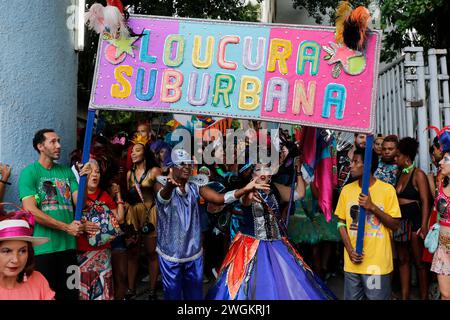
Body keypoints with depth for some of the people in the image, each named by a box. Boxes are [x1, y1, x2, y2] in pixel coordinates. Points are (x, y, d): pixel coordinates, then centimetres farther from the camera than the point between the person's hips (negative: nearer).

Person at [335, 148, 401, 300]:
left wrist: (372, 207, -18)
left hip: (378, 262, -3)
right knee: (352, 297, 11)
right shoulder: (346, 190, 3)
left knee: (377, 297, 7)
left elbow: (395, 225, -5)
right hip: (352, 261, 3)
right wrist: (350, 250, -4)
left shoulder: (387, 189, -6)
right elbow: (341, 223, 7)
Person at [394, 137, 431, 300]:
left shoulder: (418, 174, -9)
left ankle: (424, 297, 13)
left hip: (414, 221, -7)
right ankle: (404, 296, 19)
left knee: (419, 262, 2)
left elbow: (425, 202, -14)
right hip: (400, 221, 7)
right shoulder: (400, 174, 12)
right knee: (403, 260, 11)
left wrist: (424, 226, -21)